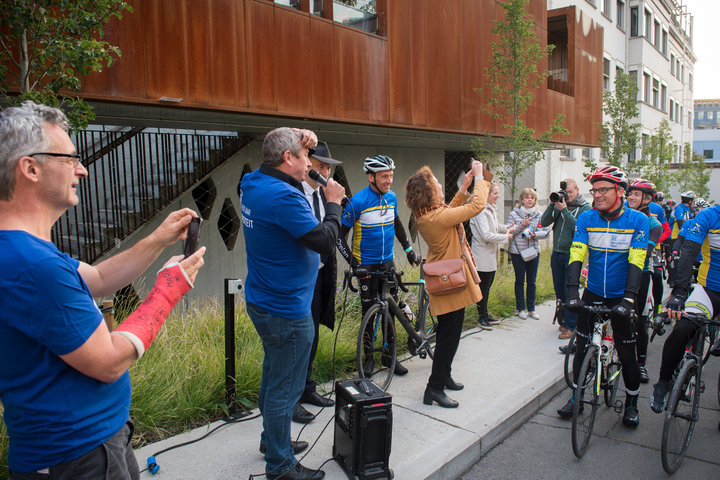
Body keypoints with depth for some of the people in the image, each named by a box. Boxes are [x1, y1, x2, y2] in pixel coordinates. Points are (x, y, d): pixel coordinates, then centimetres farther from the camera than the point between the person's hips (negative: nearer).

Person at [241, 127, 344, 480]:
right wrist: (333, 203, -9)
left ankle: (272, 438, 43)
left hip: (263, 302, 10)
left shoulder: (253, 183, 4)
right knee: (285, 387, 4)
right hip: (286, 310, -10)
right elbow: (326, 242, -23)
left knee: (274, 375, 25)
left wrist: (299, 140, 7)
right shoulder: (283, 196, -25)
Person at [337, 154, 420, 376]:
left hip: (388, 262, 5)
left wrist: (408, 249, 18)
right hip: (366, 265, -5)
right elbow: (340, 235, -13)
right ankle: (369, 356, 19)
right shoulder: (357, 201, -17)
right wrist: (353, 263, -19)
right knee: (369, 311, 4)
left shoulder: (391, 197, 1)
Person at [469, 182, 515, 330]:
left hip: (491, 256, 10)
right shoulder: (480, 211, -19)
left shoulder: (491, 209, 13)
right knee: (483, 288, 0)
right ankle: (482, 318, 11)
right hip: (483, 258, -10)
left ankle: (485, 316, 27)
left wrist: (505, 228, 10)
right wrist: (505, 237, -14)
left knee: (487, 287, 16)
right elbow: (486, 235, -25)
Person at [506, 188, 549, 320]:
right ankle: (521, 309, 17)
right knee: (520, 281, 6)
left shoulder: (539, 214, 3)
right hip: (517, 251, -2)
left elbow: (546, 231, 1)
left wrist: (534, 234, -16)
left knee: (531, 281, 9)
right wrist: (521, 225, -16)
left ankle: (531, 309, 20)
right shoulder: (514, 213, -3)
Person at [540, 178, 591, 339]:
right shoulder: (559, 204, 8)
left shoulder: (585, 208, -4)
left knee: (570, 291, -3)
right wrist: (552, 205, -9)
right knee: (559, 291, 13)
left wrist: (565, 210, -19)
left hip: (572, 254, -5)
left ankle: (570, 326, 4)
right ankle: (563, 320, 27)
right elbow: (544, 223, 1)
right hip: (557, 253, 5)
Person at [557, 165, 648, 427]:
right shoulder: (586, 218, -5)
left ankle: (631, 404, 26)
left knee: (626, 352, 4)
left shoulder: (638, 220, -10)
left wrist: (628, 298, -26)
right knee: (582, 347, 7)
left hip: (620, 297, -2)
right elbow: (576, 255, -12)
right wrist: (572, 291, -23)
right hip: (592, 292, 2)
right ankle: (576, 396, 25)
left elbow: (636, 262, -17)